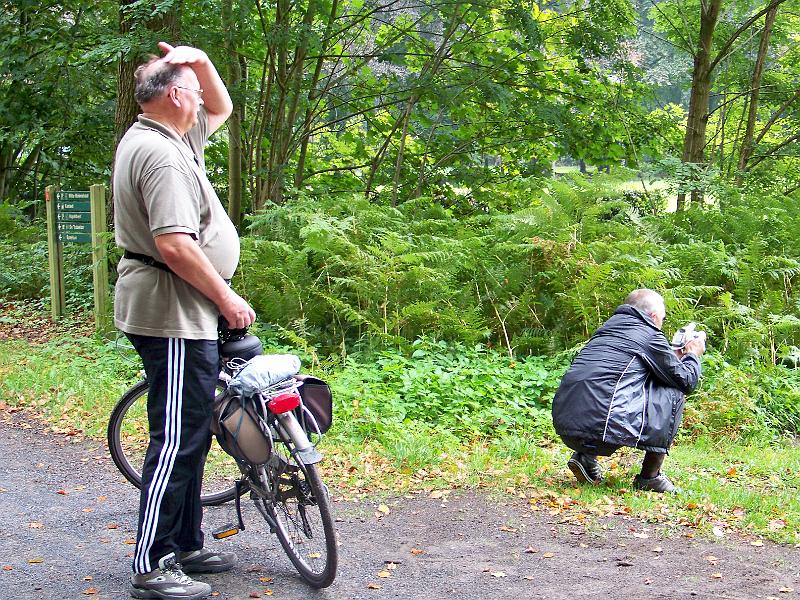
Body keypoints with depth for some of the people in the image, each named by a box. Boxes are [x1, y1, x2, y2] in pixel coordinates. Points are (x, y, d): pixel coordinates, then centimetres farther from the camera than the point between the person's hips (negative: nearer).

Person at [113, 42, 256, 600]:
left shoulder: (167, 138, 14)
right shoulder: (161, 154, -18)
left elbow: (222, 109, 29)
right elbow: (174, 244, -26)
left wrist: (201, 61, 11)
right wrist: (226, 297, -16)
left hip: (185, 315, 11)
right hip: (172, 312, -11)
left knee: (191, 436, 17)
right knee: (177, 438, -8)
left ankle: (185, 547, 26)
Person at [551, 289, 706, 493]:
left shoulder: (609, 326, 23)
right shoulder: (649, 335, 2)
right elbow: (685, 381, 8)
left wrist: (674, 357, 39)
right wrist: (693, 354, 29)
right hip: (601, 428, -7)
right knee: (673, 393, 9)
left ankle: (586, 457, 16)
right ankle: (650, 476, 11)